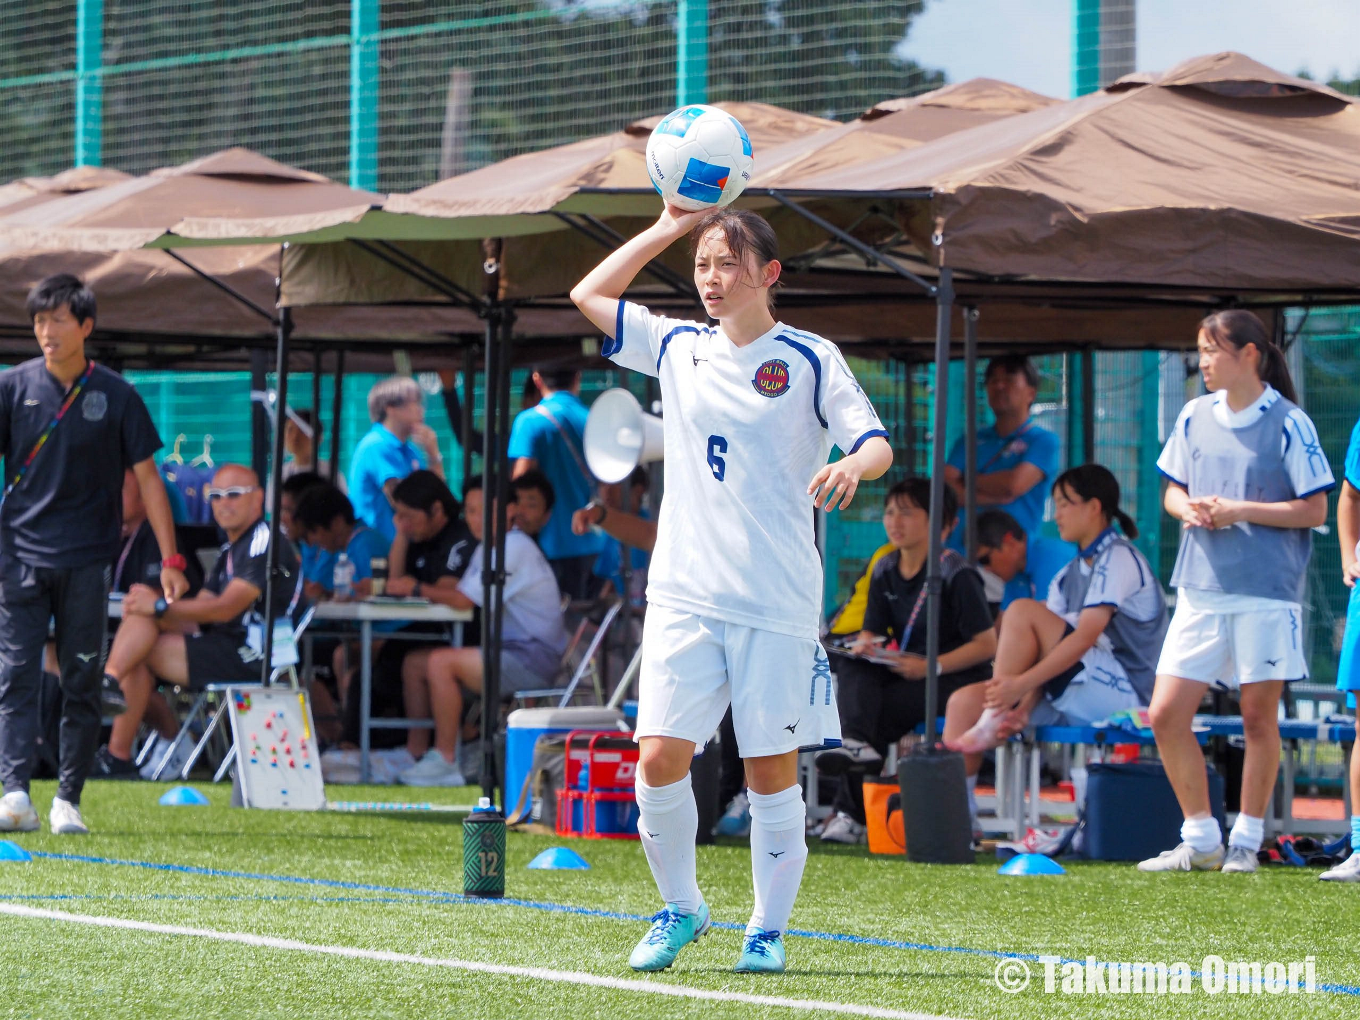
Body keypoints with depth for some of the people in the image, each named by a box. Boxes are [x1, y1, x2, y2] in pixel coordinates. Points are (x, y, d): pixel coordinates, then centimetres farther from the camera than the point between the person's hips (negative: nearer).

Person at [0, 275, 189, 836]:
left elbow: (147, 477, 5)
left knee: (82, 683, 2)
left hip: (87, 559, 0)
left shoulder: (115, 395, 2)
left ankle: (68, 800, 10)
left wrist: (170, 559, 0)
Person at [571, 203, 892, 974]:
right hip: (684, 594, 3)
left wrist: (851, 466, -29)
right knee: (660, 758, -7)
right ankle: (680, 907, 13)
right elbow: (590, 295, 20)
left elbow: (878, 445, -6)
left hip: (777, 604, -3)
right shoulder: (678, 348, 12)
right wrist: (669, 227, 14)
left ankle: (769, 929, 12)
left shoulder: (810, 360, 0)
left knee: (771, 768, 0)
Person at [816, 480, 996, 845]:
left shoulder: (956, 575, -11)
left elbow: (986, 644, -14)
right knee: (850, 666, -24)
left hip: (955, 677, -6)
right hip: (901, 672, 6)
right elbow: (872, 631, 14)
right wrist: (864, 645, -13)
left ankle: (851, 813, -28)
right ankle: (857, 742, -47)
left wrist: (931, 667, -23)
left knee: (883, 714, -29)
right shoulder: (884, 572, 10)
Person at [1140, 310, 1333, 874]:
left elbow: (1314, 510, -6)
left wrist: (1241, 511, -14)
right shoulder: (1195, 416, 9)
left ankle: (1246, 841, 13)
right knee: (1166, 716, -1)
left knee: (1258, 716, 1)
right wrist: (1187, 509, -4)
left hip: (1266, 594, -5)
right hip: (1201, 589, 5)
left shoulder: (1288, 424, -6)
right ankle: (1201, 840, 11)